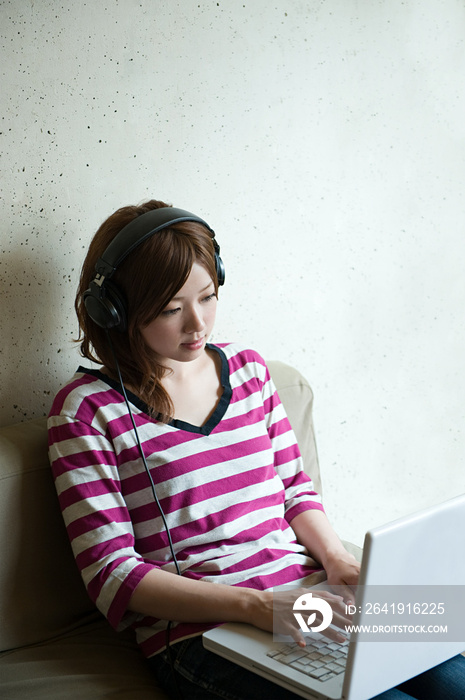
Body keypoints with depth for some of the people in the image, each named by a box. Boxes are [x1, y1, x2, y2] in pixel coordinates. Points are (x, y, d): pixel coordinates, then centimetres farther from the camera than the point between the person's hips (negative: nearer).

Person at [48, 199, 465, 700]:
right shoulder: (87, 409, -4)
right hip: (200, 634, -6)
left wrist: (336, 558, -3)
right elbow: (112, 575, -8)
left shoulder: (248, 368, 13)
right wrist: (253, 606, -19)